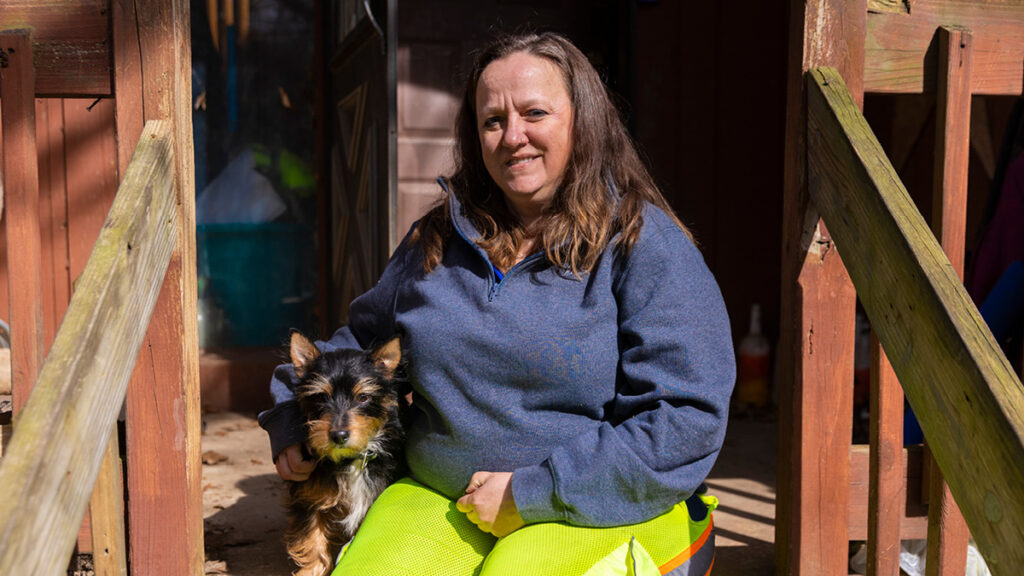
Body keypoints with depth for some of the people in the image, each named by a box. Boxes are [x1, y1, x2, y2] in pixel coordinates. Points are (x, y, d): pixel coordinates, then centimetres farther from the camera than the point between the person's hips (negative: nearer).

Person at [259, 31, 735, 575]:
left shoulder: (647, 247, -7)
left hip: (600, 511, -3)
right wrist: (292, 418, 17)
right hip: (439, 496, 4)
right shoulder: (435, 243, 10)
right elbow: (360, 338, 29)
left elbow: (687, 421, -16)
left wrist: (532, 493, -17)